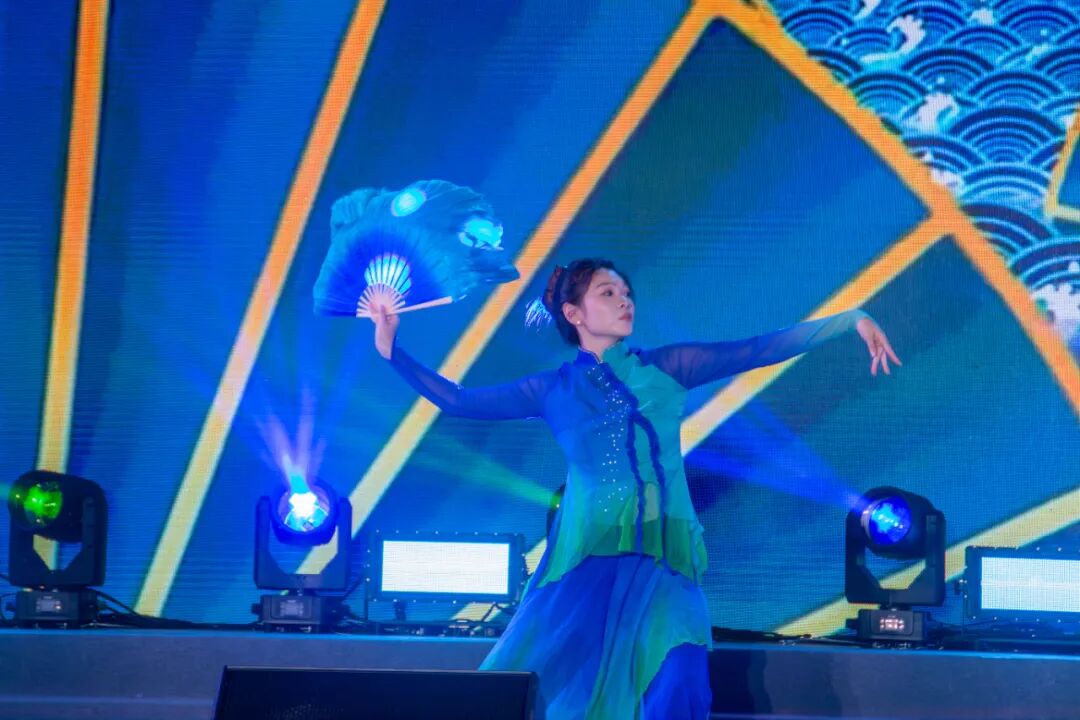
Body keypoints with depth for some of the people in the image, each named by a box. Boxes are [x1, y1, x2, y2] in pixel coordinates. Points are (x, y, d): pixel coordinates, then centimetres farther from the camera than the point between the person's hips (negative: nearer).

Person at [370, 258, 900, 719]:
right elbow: (458, 401, 11)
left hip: (663, 560, 0)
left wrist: (851, 320, -2)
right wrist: (391, 351, 2)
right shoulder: (554, 390, 9)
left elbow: (761, 350, 5)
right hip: (584, 559, 0)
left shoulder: (667, 368, 10)